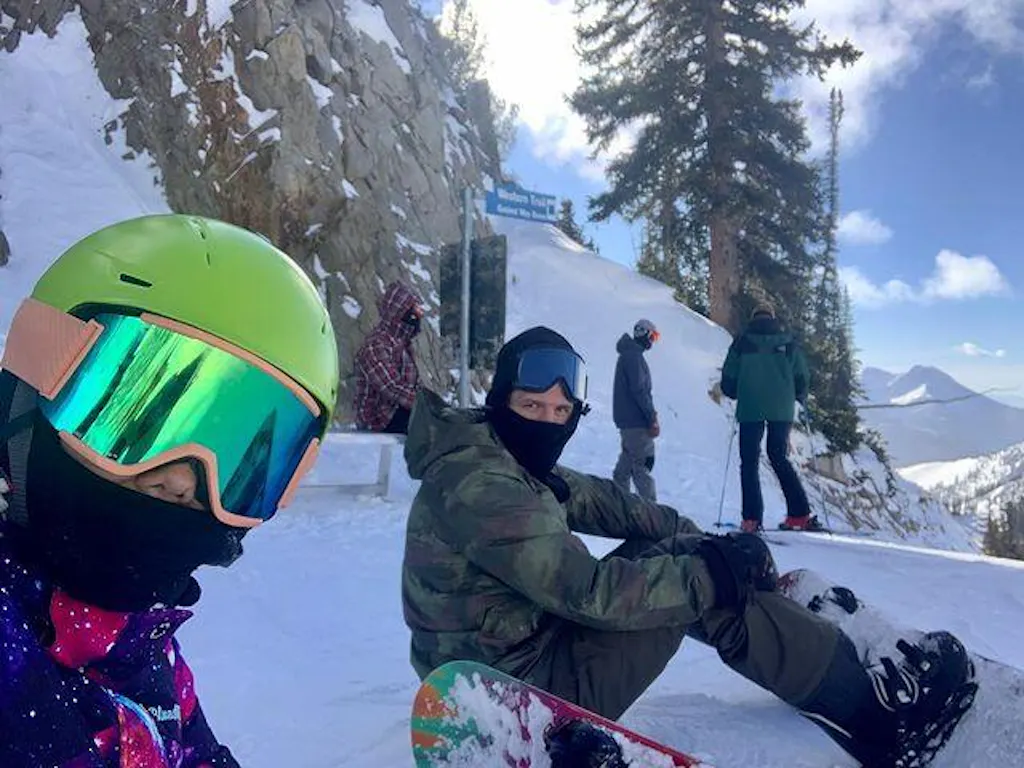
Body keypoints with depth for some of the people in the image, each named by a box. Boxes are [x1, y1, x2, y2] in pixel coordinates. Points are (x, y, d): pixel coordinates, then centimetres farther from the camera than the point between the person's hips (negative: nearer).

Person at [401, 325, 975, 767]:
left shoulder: (508, 460, 3)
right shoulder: (481, 486, -27)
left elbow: (600, 499, 6)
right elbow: (588, 590, -28)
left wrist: (701, 542, -4)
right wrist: (712, 572, -20)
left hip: (508, 663, 9)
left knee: (689, 559, 7)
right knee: (712, 587, -14)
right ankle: (870, 714, 1)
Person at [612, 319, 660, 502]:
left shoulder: (629, 354, 18)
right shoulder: (633, 356, -13)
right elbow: (639, 390, -19)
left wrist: (650, 413, 15)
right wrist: (652, 418, -16)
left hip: (627, 420, 10)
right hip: (636, 420, -10)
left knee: (627, 462, 15)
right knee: (643, 462, -10)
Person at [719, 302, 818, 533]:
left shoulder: (742, 341, 3)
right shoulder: (788, 341, 8)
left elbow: (728, 381, 2)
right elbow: (801, 377, 6)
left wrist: (737, 394, 23)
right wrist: (801, 398, 26)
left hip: (750, 410, -2)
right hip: (782, 410, 2)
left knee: (750, 462, 3)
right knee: (779, 458, 15)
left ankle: (752, 519, -5)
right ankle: (800, 513, 8)